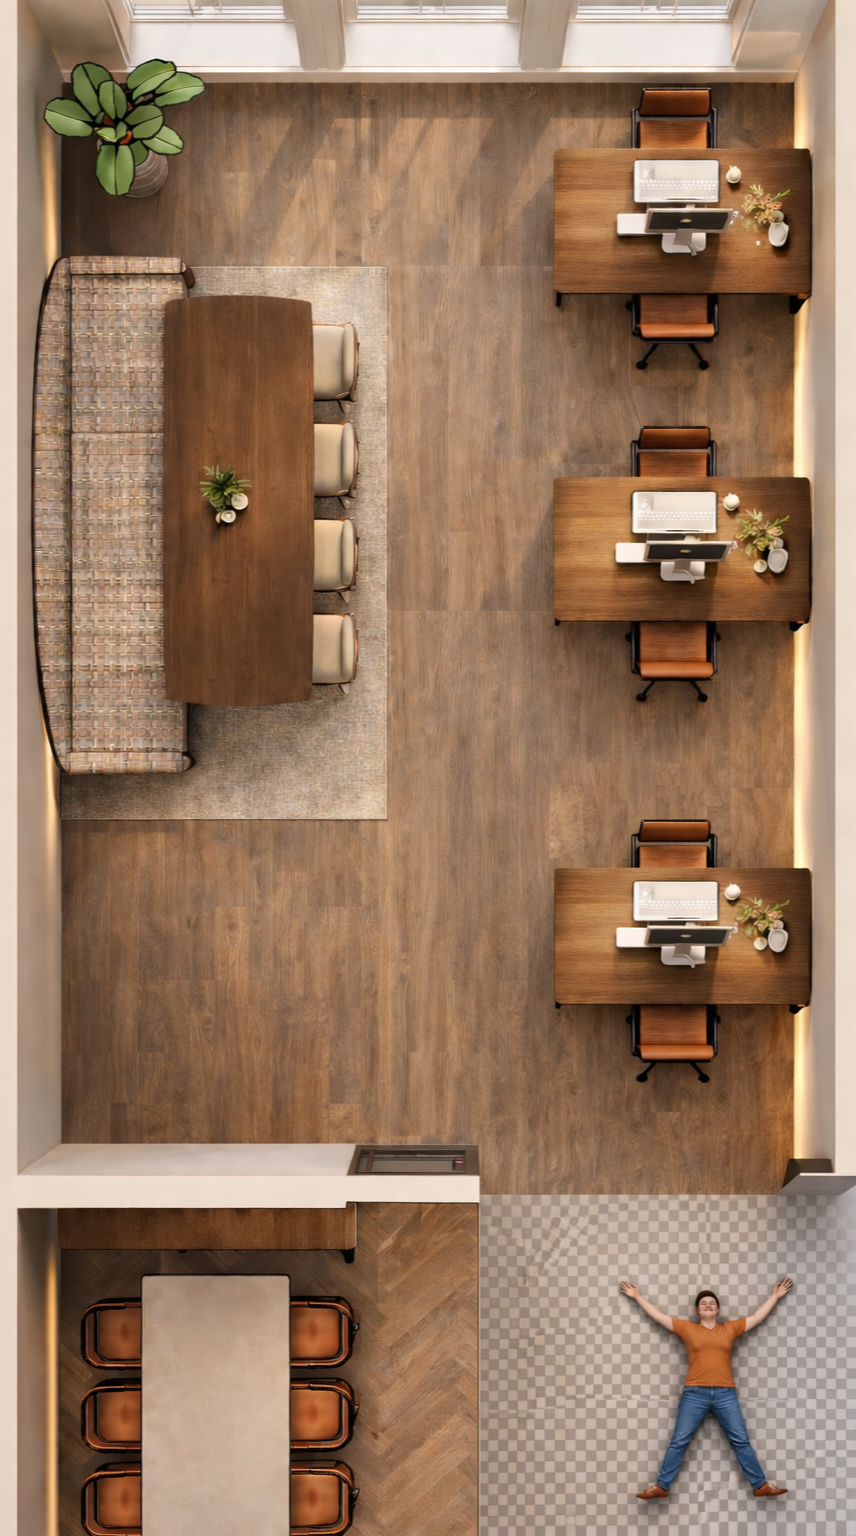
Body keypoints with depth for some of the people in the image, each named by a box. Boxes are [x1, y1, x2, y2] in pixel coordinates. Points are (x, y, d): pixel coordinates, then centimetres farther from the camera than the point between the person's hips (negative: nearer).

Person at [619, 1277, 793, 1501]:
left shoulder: (731, 1329, 12)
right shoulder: (687, 1328, 9)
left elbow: (758, 1316, 20)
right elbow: (658, 1316, 13)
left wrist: (775, 1296, 24)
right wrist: (638, 1297, 16)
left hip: (725, 1393, 1)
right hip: (695, 1393, -1)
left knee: (741, 1441, 1)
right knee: (679, 1441, -3)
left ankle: (761, 1485, 5)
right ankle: (661, 1486, 0)